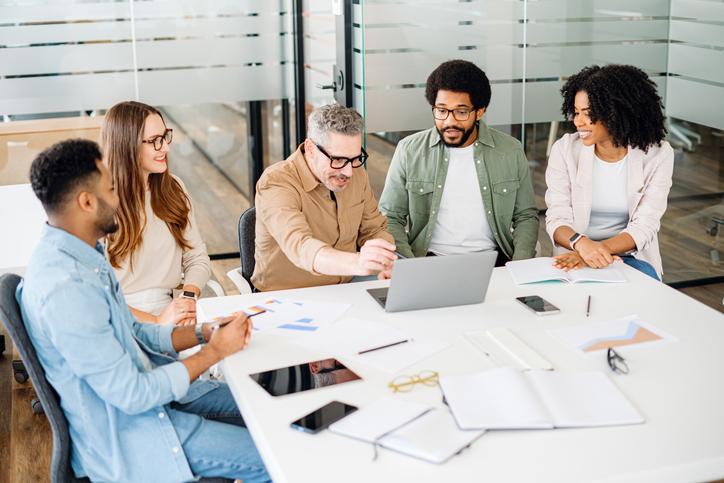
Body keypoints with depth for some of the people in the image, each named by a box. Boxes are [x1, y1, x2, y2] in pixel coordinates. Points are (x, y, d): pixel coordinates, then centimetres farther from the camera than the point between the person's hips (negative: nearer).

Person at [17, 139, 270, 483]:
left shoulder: (83, 255, 2)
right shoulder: (65, 288, -29)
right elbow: (132, 395, -26)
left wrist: (204, 333, -2)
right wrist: (215, 351, -16)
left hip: (145, 387, 10)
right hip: (122, 431, -9)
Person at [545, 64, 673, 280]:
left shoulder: (657, 154, -7)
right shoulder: (565, 149, -6)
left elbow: (644, 227, -11)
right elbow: (557, 219, -9)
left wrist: (600, 249, -28)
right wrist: (582, 244, -31)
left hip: (631, 256, 1)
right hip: (575, 255, -1)